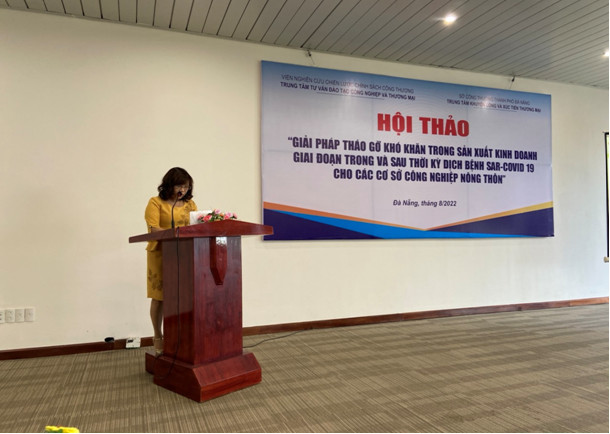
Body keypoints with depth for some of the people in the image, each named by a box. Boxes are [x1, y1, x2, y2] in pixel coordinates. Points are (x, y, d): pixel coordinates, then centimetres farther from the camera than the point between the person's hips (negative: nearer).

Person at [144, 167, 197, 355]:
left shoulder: (190, 204, 12)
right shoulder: (156, 202, 0)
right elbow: (154, 229, -12)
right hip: (160, 253, -3)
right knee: (159, 297, 3)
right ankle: (158, 338, 16)